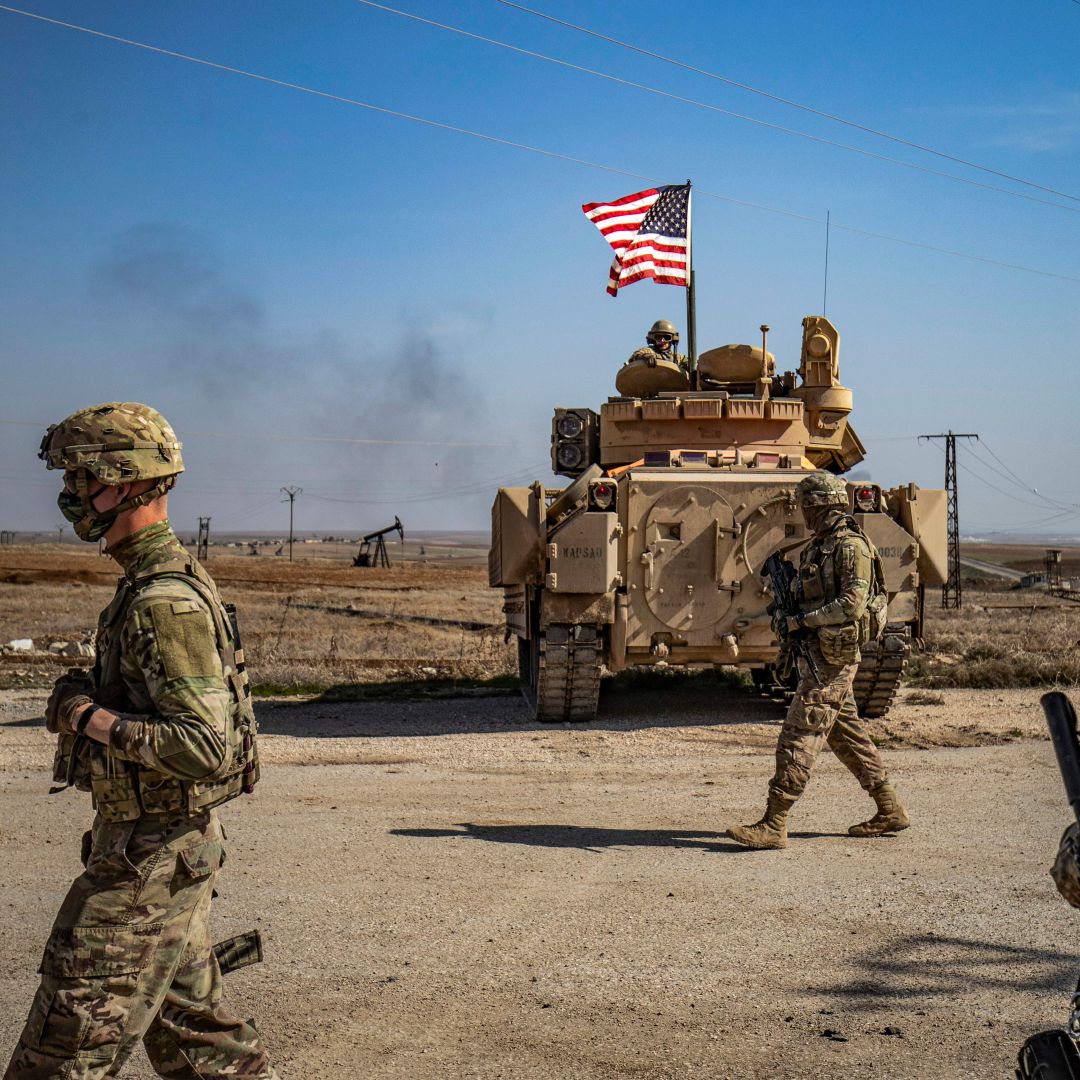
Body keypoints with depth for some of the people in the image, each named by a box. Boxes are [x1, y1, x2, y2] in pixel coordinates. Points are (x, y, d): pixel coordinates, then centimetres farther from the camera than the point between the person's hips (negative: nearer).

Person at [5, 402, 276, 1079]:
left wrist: (89, 718, -20)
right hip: (174, 849, 10)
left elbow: (204, 747, -29)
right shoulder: (155, 582, 11)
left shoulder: (166, 600, -22)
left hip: (150, 857, -10)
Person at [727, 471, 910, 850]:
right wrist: (786, 614, 7)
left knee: (798, 737, -10)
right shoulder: (818, 546, 15)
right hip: (818, 653, 10)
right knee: (848, 736, 15)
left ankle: (773, 825, -9)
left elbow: (852, 603, -21)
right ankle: (890, 811, 24)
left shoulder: (851, 546, -13)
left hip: (832, 656, -10)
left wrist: (801, 620, -19)